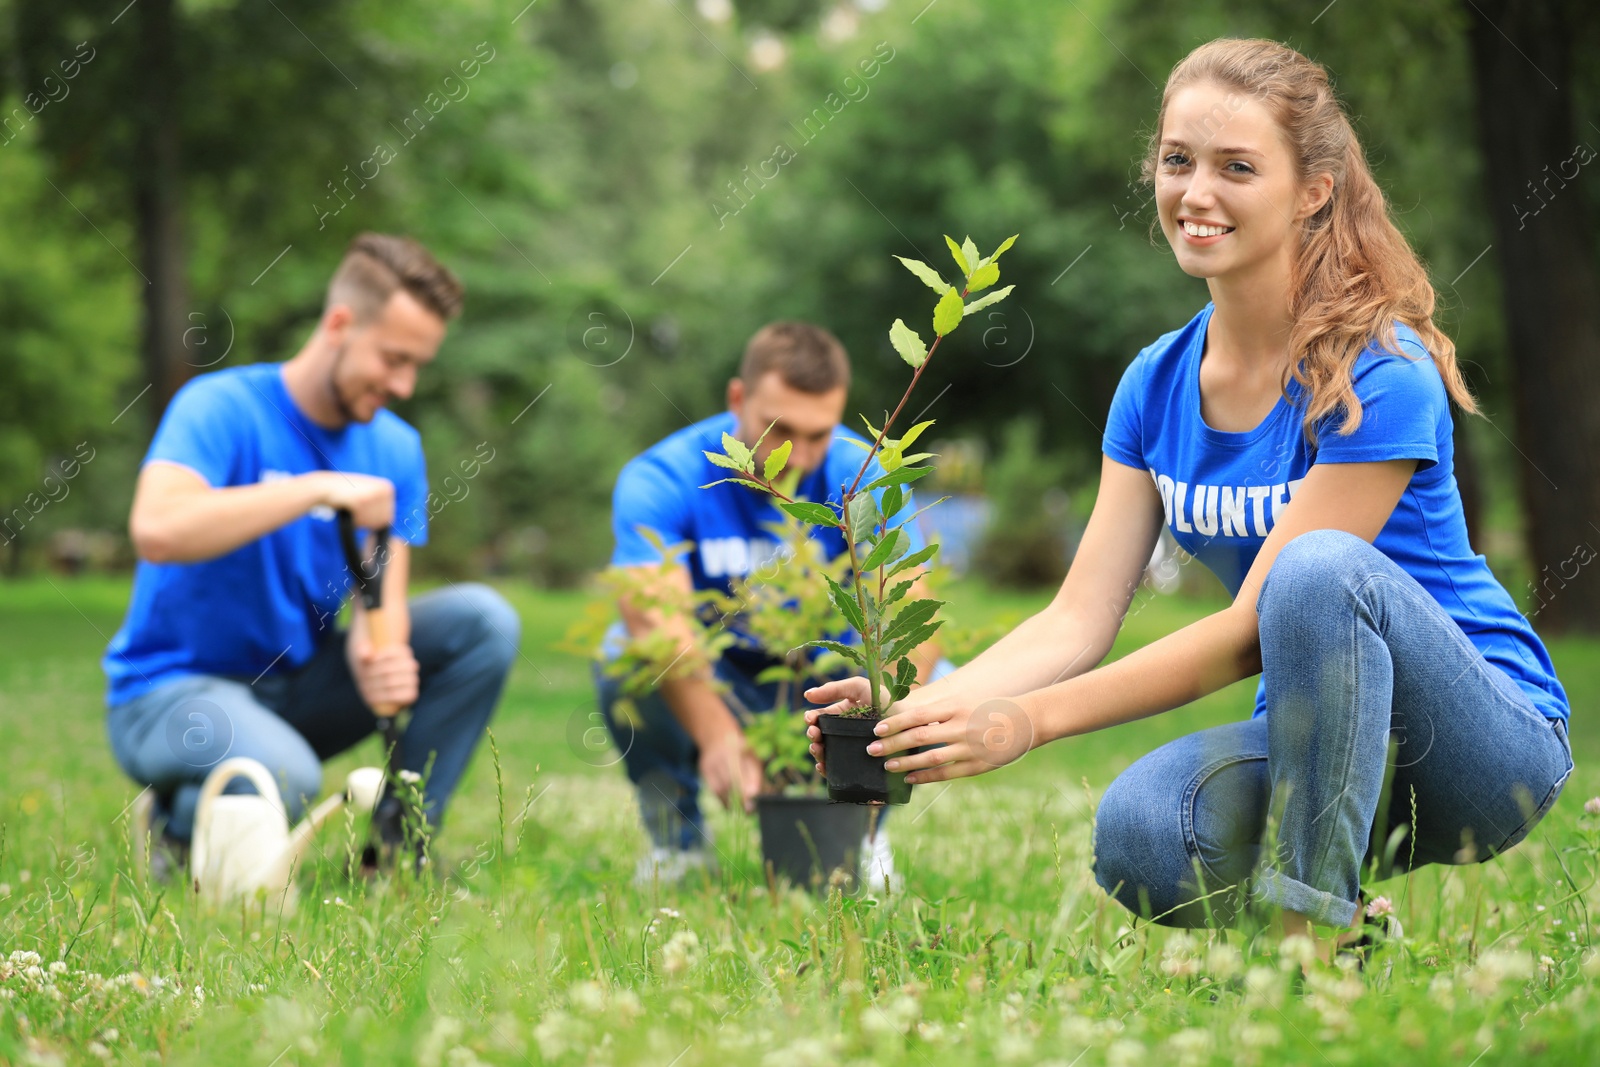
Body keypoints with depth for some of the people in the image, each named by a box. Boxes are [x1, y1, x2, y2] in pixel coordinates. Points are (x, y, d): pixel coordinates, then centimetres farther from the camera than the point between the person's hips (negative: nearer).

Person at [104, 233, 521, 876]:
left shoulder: (394, 448, 2)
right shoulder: (221, 408, -17)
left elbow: (381, 601, -5)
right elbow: (155, 532, -35)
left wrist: (380, 658, -29)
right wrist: (321, 489, -35)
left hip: (301, 680, 6)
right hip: (174, 689, -6)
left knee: (483, 620, -11)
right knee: (283, 778, -38)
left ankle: (401, 845, -4)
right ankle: (175, 822, -2)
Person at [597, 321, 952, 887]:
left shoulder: (864, 478, -14)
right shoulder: (662, 479, -20)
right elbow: (655, 614, -37)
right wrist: (717, 733, -55)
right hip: (711, 690, -1)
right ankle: (676, 833, -6)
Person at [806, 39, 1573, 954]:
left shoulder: (1377, 378, -19)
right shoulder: (1157, 386, 3)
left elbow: (1251, 631, -22)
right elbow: (1081, 619, -2)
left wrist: (1027, 721, -28)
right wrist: (926, 706, -20)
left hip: (1492, 739, -5)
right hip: (1314, 738, 5)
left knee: (1320, 567, -35)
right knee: (1138, 836, -28)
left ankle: (1315, 933, -25)